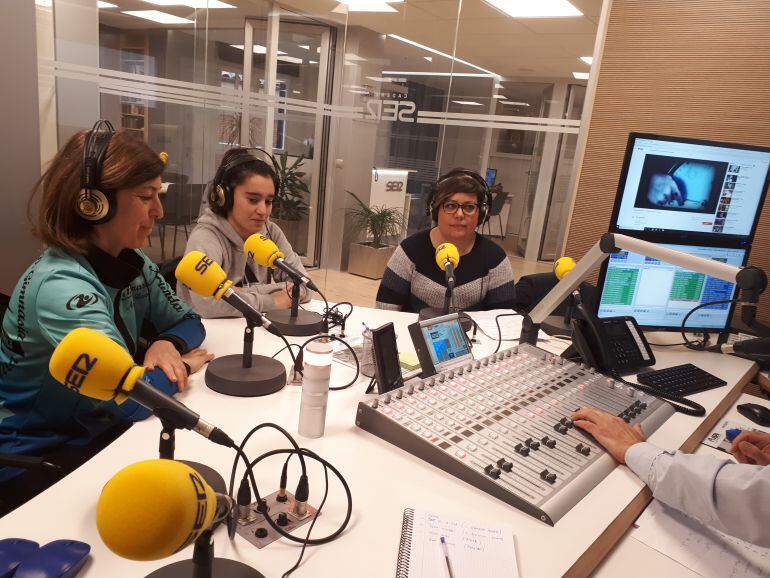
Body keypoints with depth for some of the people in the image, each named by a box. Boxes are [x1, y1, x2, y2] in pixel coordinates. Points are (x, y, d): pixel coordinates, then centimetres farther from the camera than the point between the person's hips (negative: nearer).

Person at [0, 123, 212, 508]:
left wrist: (168, 346, -17)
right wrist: (182, 367, -17)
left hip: (98, 435, 7)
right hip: (35, 463, -6)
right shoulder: (60, 286, -29)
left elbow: (186, 321, 5)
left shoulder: (131, 262, -5)